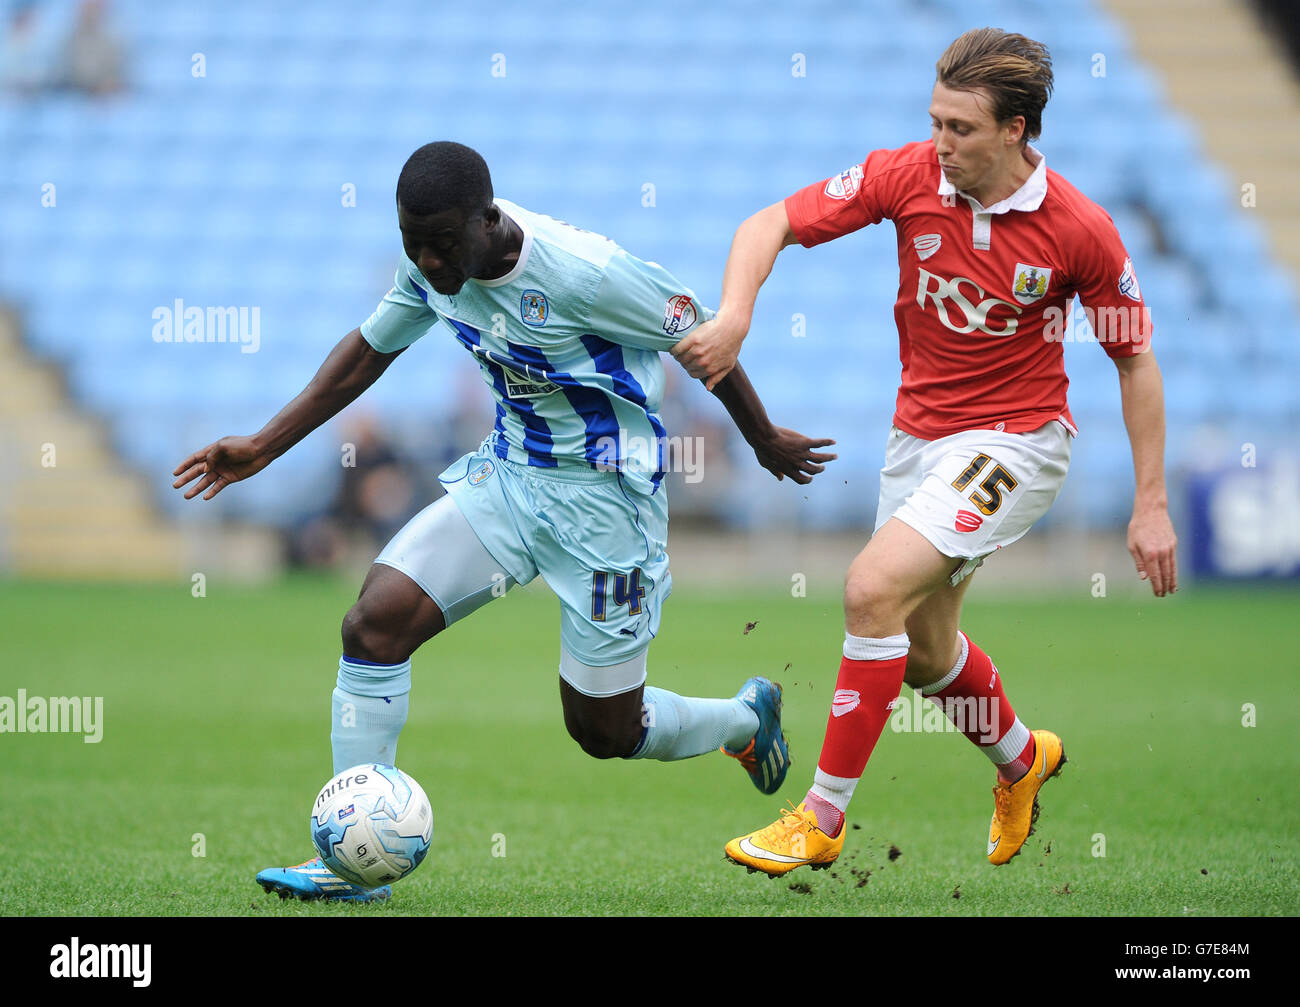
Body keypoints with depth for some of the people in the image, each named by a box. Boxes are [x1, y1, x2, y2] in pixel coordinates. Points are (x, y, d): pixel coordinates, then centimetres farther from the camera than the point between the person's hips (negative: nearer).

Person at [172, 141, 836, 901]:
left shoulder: (579, 271, -27)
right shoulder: (434, 266, -7)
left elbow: (702, 333, -12)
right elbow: (368, 350, 12)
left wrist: (765, 441, 3)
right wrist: (263, 449, 8)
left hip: (606, 496, -6)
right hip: (507, 476, 6)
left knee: (604, 731, 4)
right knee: (374, 624, -13)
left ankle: (747, 718, 37)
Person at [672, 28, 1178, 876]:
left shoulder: (1079, 230, -17)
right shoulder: (906, 177, -11)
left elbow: (1135, 358, -5)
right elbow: (771, 224, -7)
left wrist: (1151, 504, -6)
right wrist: (735, 315, -28)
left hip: (1012, 442, -5)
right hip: (919, 435, 5)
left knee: (874, 588, -23)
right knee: (924, 649, 17)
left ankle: (823, 819, -14)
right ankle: (1021, 760, 49)